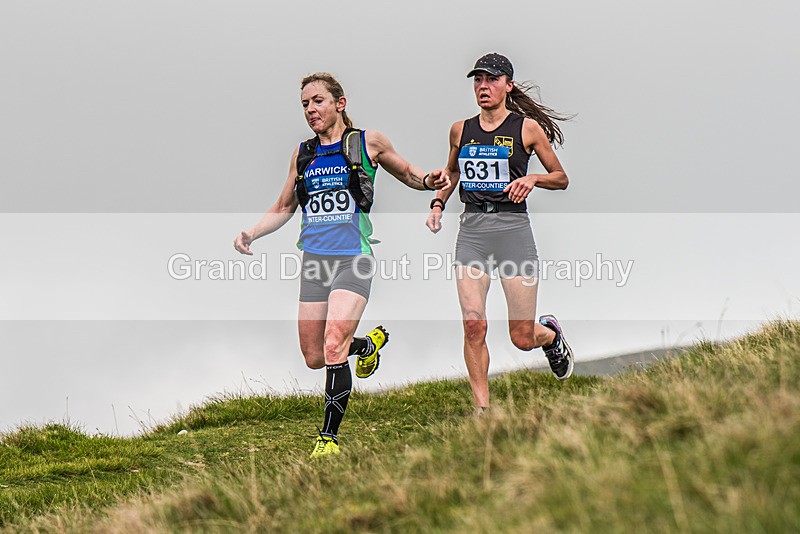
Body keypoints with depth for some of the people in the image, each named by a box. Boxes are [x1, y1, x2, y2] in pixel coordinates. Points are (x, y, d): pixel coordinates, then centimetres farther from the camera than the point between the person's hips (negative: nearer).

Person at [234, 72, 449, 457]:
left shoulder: (368, 142, 2)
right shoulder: (303, 153, 12)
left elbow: (407, 174, 15)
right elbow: (283, 208, 22)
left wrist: (429, 180, -7)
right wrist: (252, 233, 6)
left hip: (352, 259, -5)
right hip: (314, 260, 5)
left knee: (333, 346, -19)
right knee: (314, 358, 5)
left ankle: (329, 436, -10)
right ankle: (369, 344, 36)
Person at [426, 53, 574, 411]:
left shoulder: (527, 127, 1)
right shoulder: (460, 130, 11)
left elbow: (561, 179, 7)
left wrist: (532, 179, -12)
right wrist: (438, 203, 12)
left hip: (512, 228, -3)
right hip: (471, 231, 3)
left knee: (523, 338, 1)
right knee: (473, 326, -12)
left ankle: (551, 334, 38)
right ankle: (482, 409, -3)